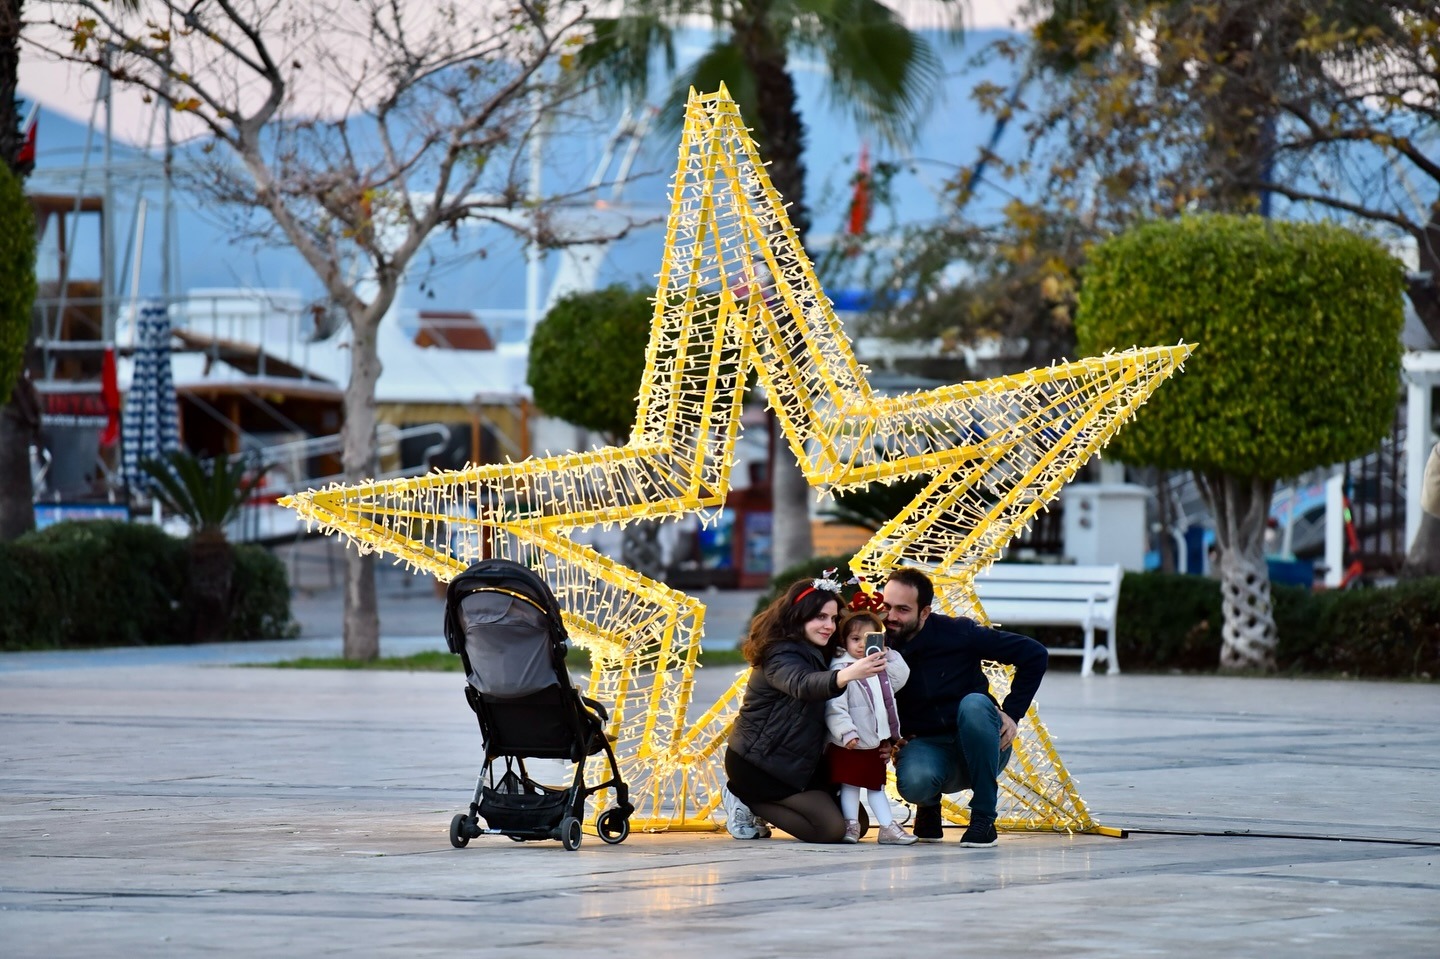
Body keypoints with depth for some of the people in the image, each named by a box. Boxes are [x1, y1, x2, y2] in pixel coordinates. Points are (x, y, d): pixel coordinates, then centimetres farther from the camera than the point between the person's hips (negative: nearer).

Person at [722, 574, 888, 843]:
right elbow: (801, 685, -44)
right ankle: (747, 801, -1)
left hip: (799, 762, 10)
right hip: (756, 765, -10)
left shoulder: (816, 656, 10)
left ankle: (755, 801, 12)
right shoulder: (781, 657, -22)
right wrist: (846, 675, -64)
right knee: (832, 828, -17)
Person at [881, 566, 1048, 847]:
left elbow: (1034, 655, -9)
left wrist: (1012, 713, -12)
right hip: (927, 746, 1)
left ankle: (984, 818, -24)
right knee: (913, 782, -36)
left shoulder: (958, 633, -13)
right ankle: (929, 804, 5)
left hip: (981, 747, -1)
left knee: (974, 704, -35)